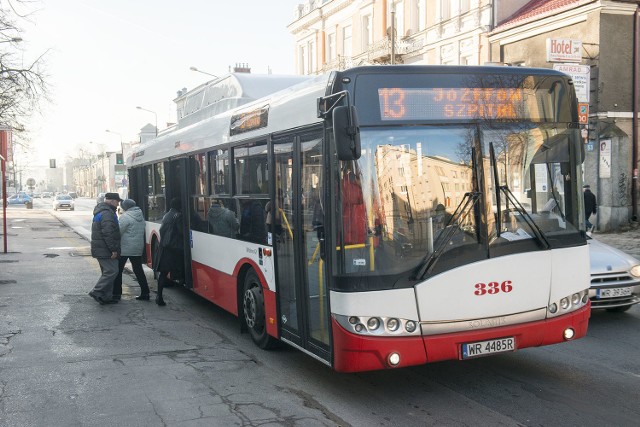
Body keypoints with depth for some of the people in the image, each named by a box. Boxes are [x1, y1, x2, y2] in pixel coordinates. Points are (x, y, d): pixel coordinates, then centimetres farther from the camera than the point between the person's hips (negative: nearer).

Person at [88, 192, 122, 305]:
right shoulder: (107, 214, -17)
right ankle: (97, 292, -10)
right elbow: (108, 233, -24)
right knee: (111, 271, -10)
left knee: (107, 272, 14)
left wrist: (113, 249, 26)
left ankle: (106, 297, 16)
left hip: (100, 249, 11)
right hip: (105, 250, -11)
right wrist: (113, 249, -21)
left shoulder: (101, 212, 20)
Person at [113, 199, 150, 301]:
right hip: (138, 249, 7)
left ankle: (116, 293, 7)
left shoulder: (125, 217, -14)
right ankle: (145, 293, 10)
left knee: (118, 271, 5)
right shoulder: (140, 216, 9)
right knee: (139, 270, 12)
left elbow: (119, 232, -15)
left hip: (124, 249, -7)